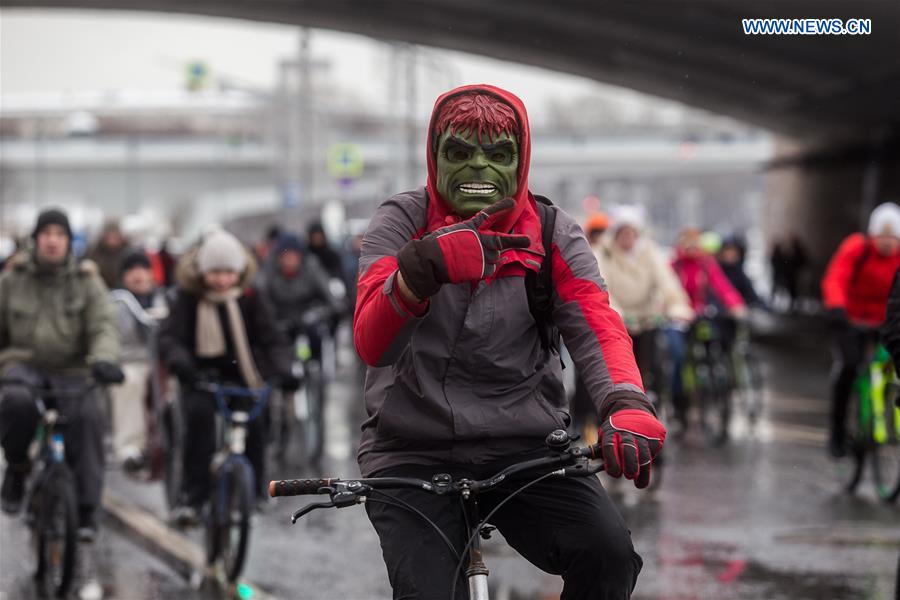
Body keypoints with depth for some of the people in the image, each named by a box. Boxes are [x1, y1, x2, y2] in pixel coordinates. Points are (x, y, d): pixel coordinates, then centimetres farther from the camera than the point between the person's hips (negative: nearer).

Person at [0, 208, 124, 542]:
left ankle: (85, 510, -21)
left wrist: (104, 359, -28)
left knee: (88, 416, -29)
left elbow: (103, 326, -8)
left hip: (72, 372, 0)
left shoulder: (86, 280, 4)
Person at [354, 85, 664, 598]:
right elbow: (371, 344, -16)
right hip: (415, 450, -1)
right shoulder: (401, 223, -3)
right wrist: (420, 270, -37)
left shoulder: (552, 234, 2)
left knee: (608, 553, -24)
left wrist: (626, 403, -35)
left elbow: (598, 328, -13)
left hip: (526, 448, 1)